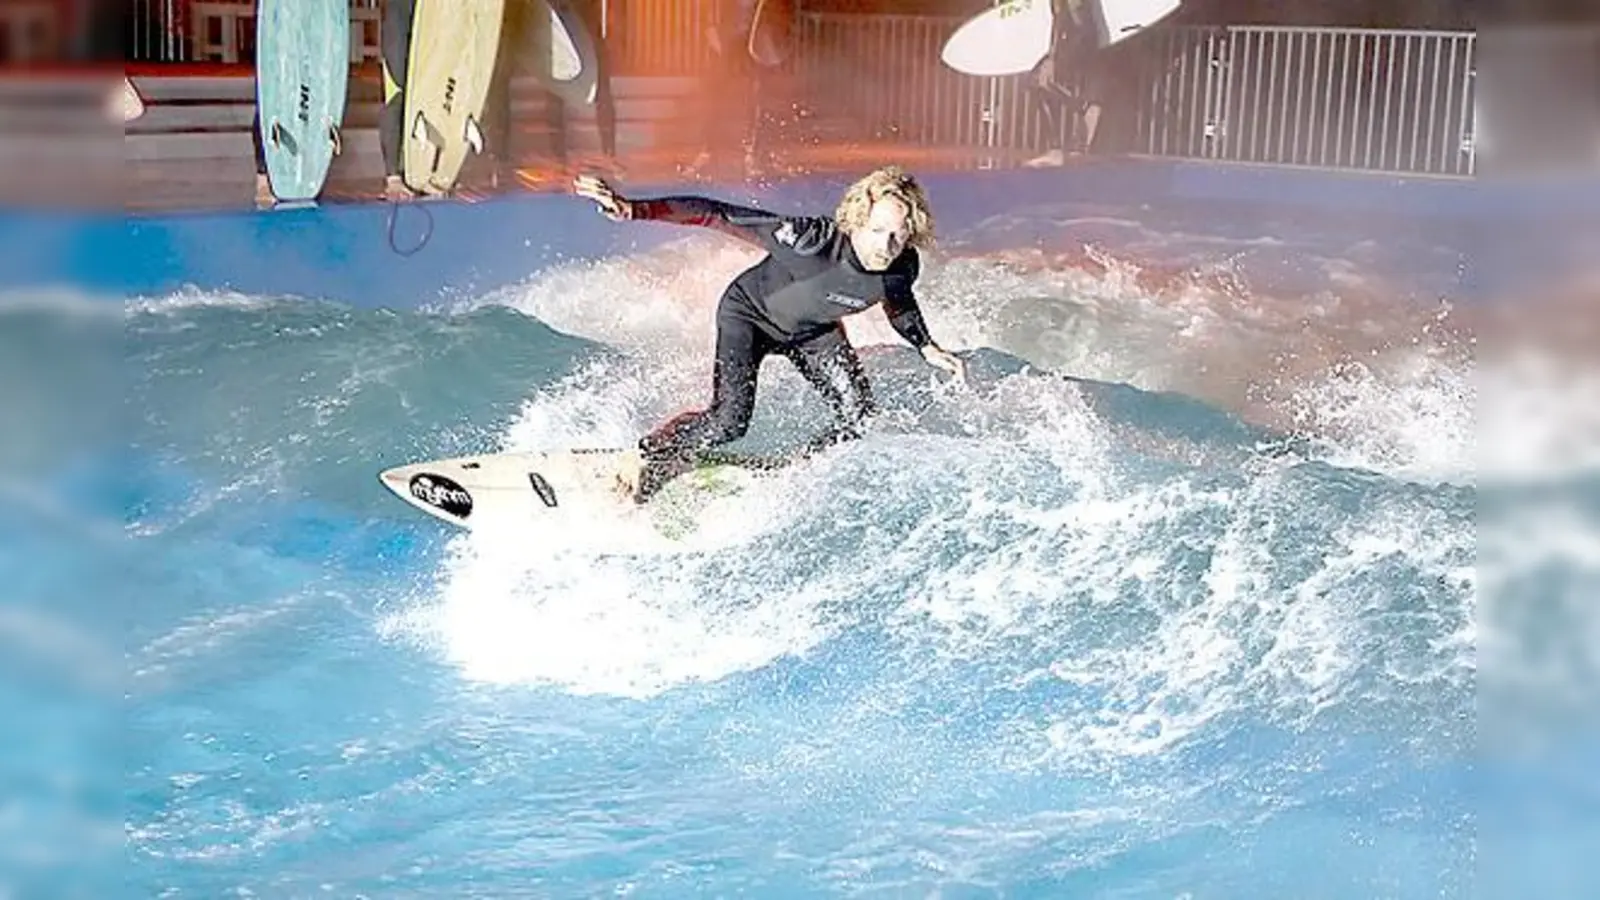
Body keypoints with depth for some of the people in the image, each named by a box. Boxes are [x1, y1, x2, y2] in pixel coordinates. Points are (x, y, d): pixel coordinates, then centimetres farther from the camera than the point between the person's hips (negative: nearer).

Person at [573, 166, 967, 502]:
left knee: (859, 417, -6)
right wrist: (634, 210, -49)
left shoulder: (902, 268, -25)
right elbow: (715, 215, -40)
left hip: (812, 330, 5)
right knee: (729, 421, -21)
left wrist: (927, 347, 4)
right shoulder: (809, 239, -42)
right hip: (749, 311, -5)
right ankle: (642, 461, 3)